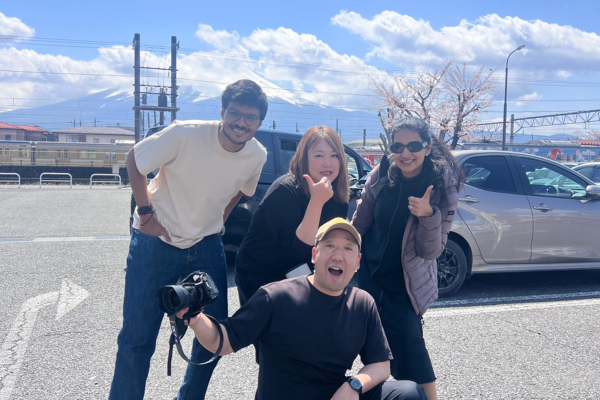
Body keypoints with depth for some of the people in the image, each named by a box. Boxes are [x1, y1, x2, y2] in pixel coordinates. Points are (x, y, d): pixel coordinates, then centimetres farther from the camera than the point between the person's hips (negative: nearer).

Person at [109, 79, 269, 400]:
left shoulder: (257, 156, -8)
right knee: (138, 337, -1)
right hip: (157, 240, -4)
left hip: (206, 246, 4)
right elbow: (134, 161, -9)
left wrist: (220, 219, 6)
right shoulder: (185, 134, -22)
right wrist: (146, 213, -12)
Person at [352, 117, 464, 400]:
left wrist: (428, 216, -35)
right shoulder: (382, 174, -11)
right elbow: (360, 223, 2)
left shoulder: (443, 187, -18)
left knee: (408, 344, -6)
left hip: (406, 284, -3)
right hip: (369, 274, 3)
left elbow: (431, 252, -19)